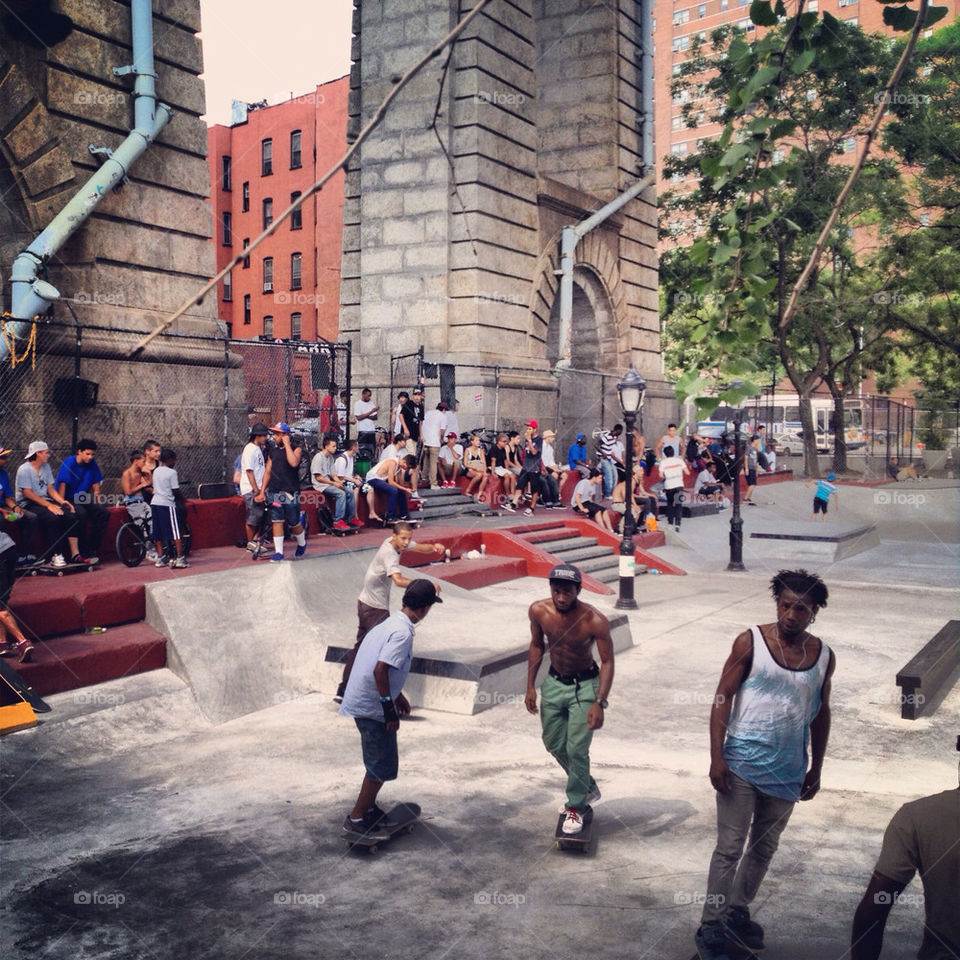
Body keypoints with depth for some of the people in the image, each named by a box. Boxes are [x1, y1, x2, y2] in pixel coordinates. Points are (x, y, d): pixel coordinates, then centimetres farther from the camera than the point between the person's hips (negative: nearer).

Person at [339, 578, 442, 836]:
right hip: (372, 707, -10)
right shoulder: (402, 633, -20)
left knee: (379, 763, 22)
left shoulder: (391, 623, 10)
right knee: (382, 767, 1)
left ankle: (369, 809, 34)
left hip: (363, 702, 10)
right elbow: (379, 670, -28)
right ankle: (356, 818, 11)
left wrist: (397, 696, 33)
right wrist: (390, 709, -22)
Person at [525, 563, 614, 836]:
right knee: (554, 744, 15)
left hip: (584, 686, -5)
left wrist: (599, 703, -27)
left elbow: (607, 662, -19)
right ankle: (586, 787, 39)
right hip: (553, 682, 5)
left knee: (576, 749, -7)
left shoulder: (595, 621, -27)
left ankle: (576, 806, 14)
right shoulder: (538, 611, -15)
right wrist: (530, 687, 3)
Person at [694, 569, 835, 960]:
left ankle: (737, 913, 34)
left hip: (787, 773, 4)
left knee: (764, 848, 16)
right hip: (741, 766, -4)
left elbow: (820, 714, 12)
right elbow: (722, 698, -10)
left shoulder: (824, 656, 1)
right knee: (729, 848, -1)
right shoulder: (751, 642, -10)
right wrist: (717, 757, -15)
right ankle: (710, 927, 10)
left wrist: (816, 768, 14)